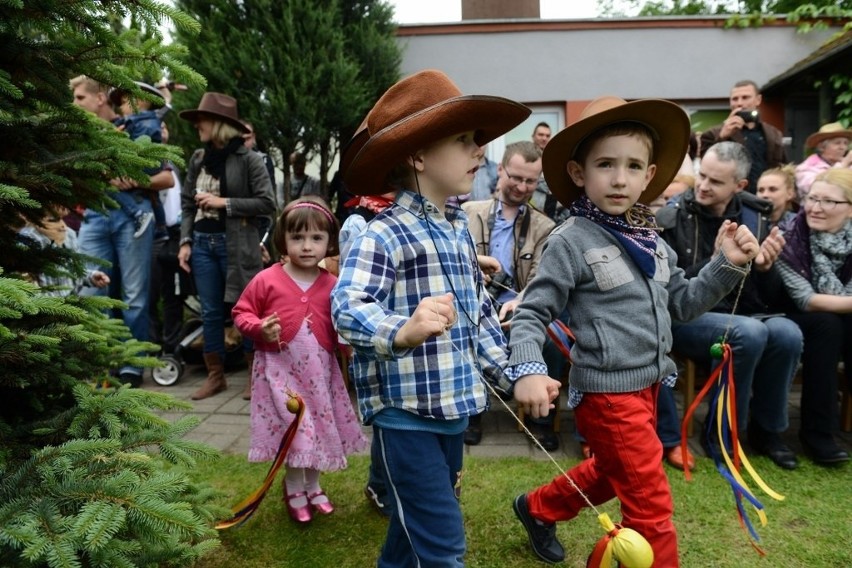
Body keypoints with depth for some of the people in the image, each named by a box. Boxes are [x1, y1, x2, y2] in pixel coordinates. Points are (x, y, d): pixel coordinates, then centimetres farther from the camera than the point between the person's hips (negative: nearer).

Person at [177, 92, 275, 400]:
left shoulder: (247, 159, -5)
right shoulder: (198, 158, 10)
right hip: (202, 243, 5)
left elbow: (267, 203, -10)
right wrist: (185, 242, 4)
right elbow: (187, 203, 13)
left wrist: (224, 203, -13)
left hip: (235, 244, -5)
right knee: (210, 313, 9)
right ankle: (215, 376, 21)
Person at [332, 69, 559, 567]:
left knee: (419, 525, 24)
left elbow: (480, 314, 15)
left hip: (453, 407, 8)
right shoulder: (385, 233, -17)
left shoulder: (459, 228, 9)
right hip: (405, 411, -8)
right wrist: (402, 331, -52)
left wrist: (514, 376, 11)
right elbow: (347, 306, -32)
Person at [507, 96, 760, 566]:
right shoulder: (571, 242, -17)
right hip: (606, 390, -8)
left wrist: (727, 265, 1)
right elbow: (531, 315, -16)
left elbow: (683, 303, 13)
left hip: (647, 383, 8)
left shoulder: (650, 240, 5)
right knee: (651, 506, 3)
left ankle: (537, 508, 50)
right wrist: (528, 370, -32)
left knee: (611, 472, 27)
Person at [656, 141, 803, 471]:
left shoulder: (755, 219, 4)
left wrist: (765, 268, -16)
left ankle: (767, 429, -1)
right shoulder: (670, 218, -9)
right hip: (686, 318, -4)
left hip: (741, 315, 4)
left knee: (787, 333, -26)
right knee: (750, 333, -31)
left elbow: (772, 299, 6)